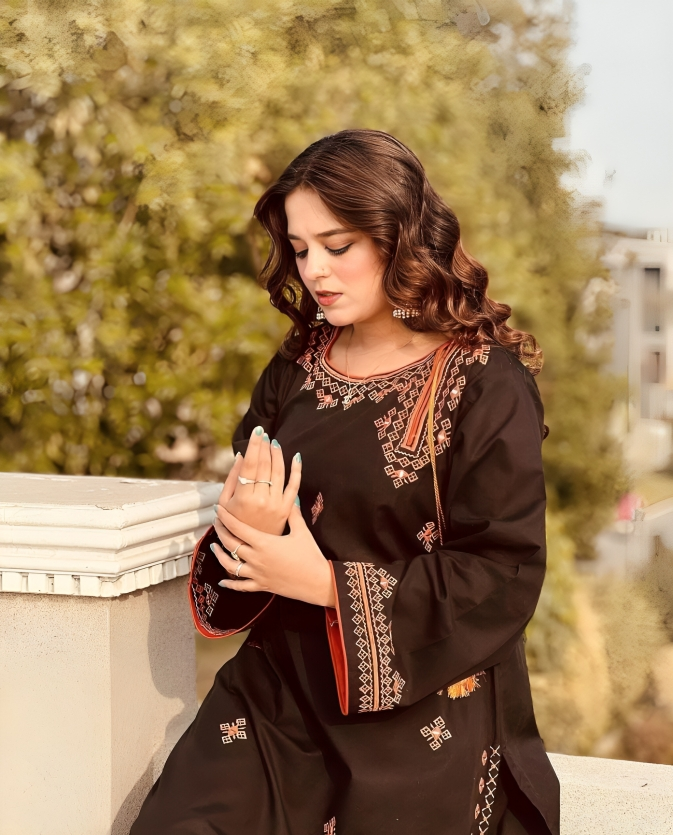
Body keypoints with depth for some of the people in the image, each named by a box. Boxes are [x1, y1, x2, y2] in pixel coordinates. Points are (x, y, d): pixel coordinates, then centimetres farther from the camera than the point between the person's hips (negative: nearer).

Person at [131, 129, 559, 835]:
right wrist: (248, 529, -14)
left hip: (420, 711, -4)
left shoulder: (486, 383, -10)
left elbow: (505, 578, -14)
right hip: (278, 693, 4)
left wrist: (329, 583, -18)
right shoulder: (297, 367, 7)